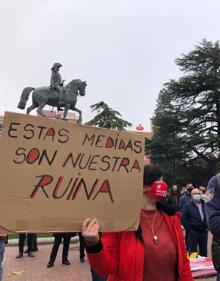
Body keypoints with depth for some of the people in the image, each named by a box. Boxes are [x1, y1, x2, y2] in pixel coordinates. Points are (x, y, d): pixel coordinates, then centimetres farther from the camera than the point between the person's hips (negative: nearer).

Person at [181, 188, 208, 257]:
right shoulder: (187, 206, -5)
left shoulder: (205, 204, 6)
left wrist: (207, 226, 6)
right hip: (193, 232, -4)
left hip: (204, 231, 4)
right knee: (192, 251, 2)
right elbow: (183, 219, -8)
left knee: (204, 252, 14)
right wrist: (189, 229, -10)